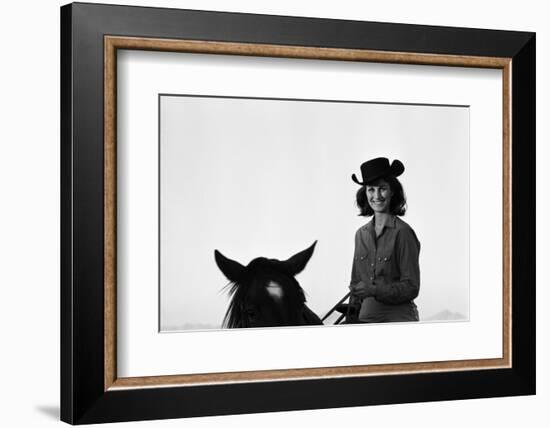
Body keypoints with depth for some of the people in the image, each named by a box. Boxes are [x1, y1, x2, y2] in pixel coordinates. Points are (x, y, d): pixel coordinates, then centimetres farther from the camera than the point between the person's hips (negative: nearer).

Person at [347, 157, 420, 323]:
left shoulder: (402, 232, -9)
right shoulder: (361, 234, 8)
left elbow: (411, 287, -10)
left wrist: (374, 290, -21)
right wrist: (351, 317, 9)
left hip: (398, 317, -5)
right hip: (366, 317, 5)